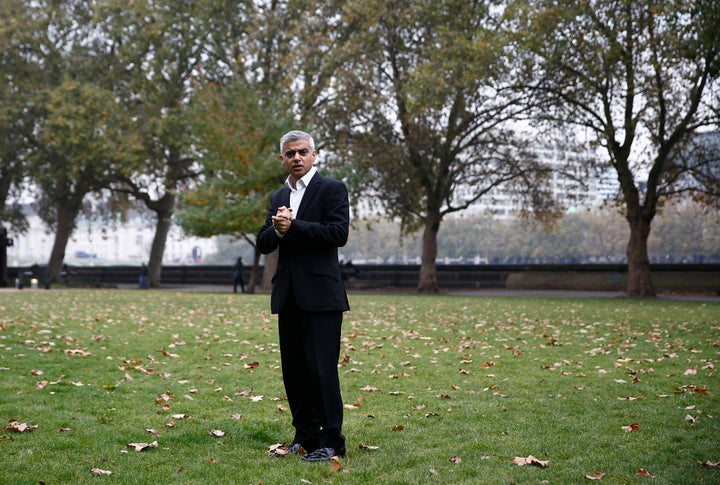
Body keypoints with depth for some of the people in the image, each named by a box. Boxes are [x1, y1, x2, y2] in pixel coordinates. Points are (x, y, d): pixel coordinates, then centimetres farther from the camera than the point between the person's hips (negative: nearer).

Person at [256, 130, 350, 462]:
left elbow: (338, 233, -15)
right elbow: (264, 244, 11)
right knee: (293, 370, 10)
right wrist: (277, 229, -10)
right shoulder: (278, 197, 18)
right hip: (288, 296, 7)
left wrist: (292, 226, -15)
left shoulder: (332, 189, -2)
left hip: (320, 295, -7)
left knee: (322, 369, -7)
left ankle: (330, 441, 0)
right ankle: (305, 435, 20)